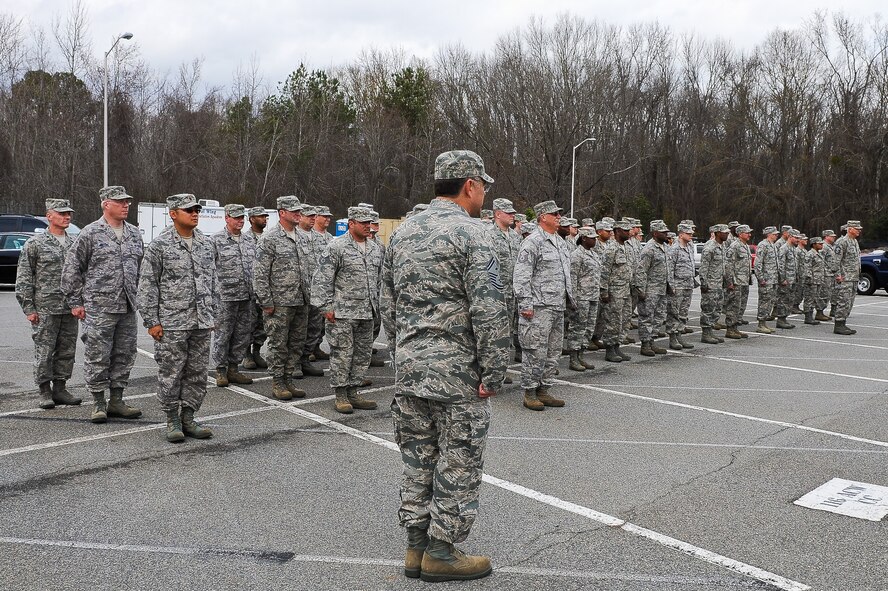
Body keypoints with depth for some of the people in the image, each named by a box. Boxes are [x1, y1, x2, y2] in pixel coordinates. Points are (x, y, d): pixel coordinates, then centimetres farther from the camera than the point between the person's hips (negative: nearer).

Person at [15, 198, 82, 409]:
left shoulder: (74, 244, 12)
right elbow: (24, 278, -3)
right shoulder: (34, 244, -2)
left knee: (67, 350, 8)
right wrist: (28, 308, -8)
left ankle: (60, 389, 19)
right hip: (44, 309, -5)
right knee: (44, 351, 1)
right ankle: (45, 392, 10)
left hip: (70, 309, 5)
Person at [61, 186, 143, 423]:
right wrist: (75, 302, -5)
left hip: (127, 308, 6)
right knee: (97, 358, 0)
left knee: (124, 356, 10)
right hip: (99, 308, -6)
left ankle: (116, 401, 20)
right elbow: (71, 269, -3)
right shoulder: (90, 233, -5)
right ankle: (98, 403, 11)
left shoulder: (134, 234, 12)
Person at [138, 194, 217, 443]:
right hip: (172, 323, -5)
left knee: (197, 373, 9)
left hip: (202, 322, 5)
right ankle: (173, 420, 14)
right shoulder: (159, 245, -5)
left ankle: (188, 417, 20)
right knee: (171, 373, 1)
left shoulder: (207, 244, 11)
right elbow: (147, 285, -5)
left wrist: (213, 314, 13)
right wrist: (152, 321, -9)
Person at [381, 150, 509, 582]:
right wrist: (493, 373, -13)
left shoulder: (402, 232, 10)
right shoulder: (469, 231, -13)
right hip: (457, 372, -7)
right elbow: (489, 310, -19)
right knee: (458, 463, 5)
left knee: (418, 459, 15)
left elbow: (388, 305, 14)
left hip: (408, 368, 7)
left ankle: (417, 547, 24)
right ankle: (441, 552, 15)